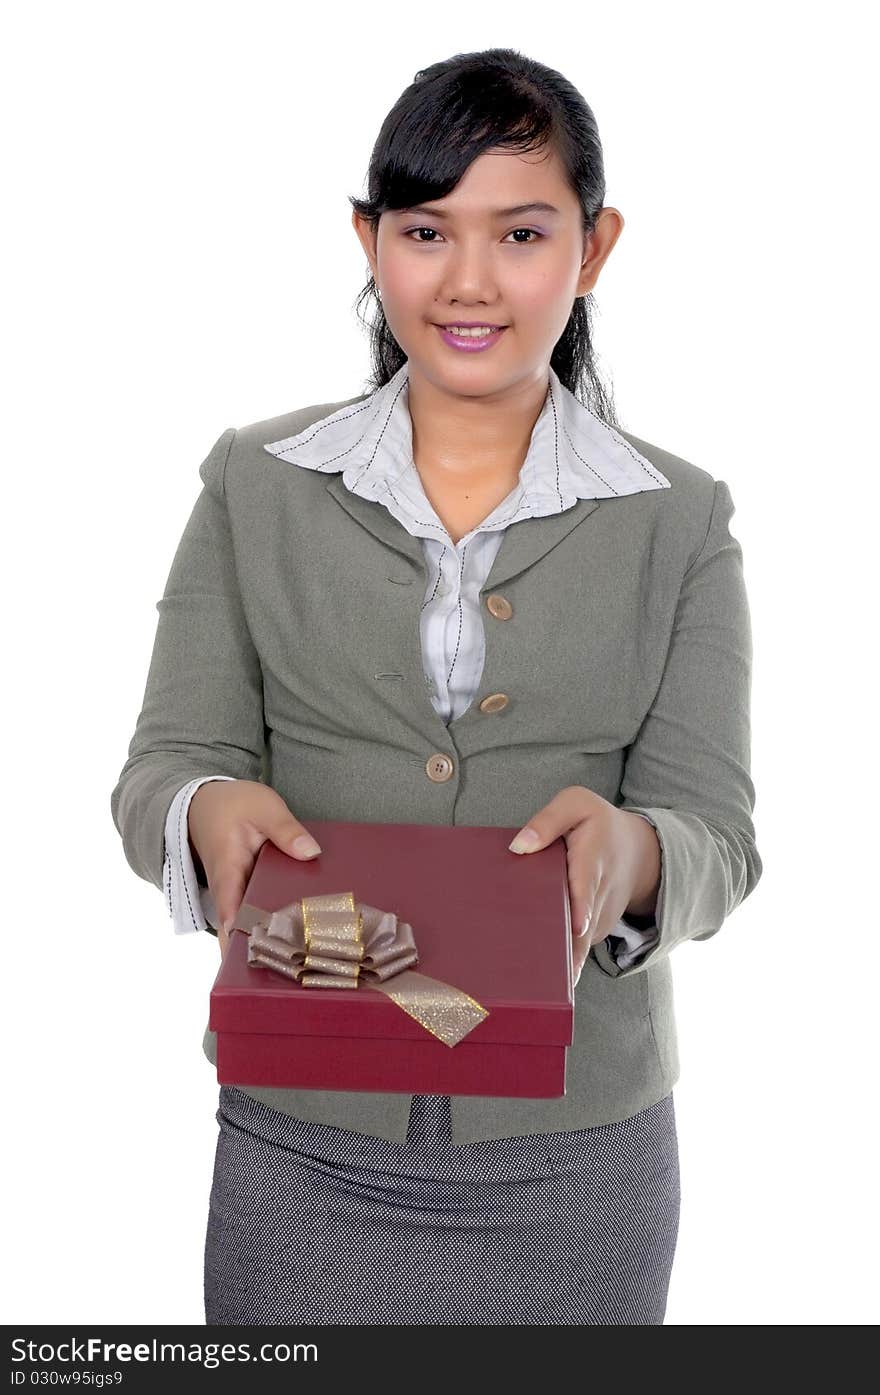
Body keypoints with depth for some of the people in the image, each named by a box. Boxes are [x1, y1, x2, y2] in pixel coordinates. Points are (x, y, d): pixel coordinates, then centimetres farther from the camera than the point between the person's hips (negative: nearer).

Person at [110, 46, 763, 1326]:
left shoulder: (677, 521, 0)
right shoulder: (258, 485, 1)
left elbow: (716, 832, -4)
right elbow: (161, 770, -1)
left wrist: (627, 852, -27)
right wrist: (210, 812, -24)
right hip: (300, 1138, 1)